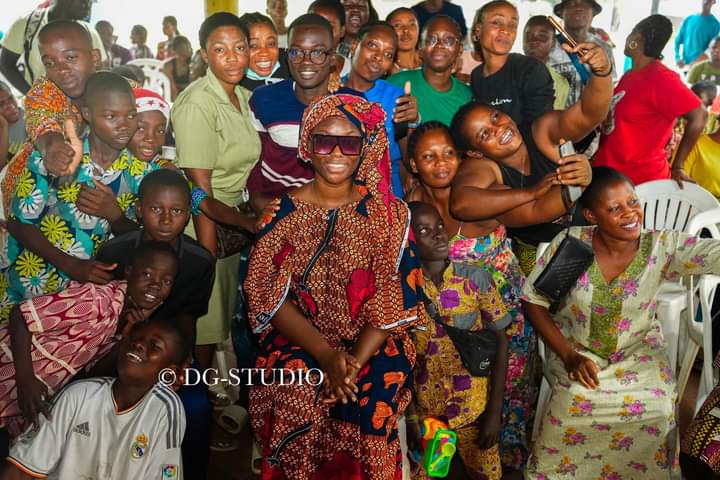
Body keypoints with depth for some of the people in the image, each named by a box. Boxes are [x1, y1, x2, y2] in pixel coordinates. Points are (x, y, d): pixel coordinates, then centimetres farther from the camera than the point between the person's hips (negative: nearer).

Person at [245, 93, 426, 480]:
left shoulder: (388, 214, 2)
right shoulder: (282, 212, 1)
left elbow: (396, 298, -4)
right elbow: (270, 298, -5)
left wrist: (355, 361, -17)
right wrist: (327, 357, -17)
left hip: (371, 346, 0)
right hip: (296, 343, 0)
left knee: (370, 400, -26)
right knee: (300, 400, -27)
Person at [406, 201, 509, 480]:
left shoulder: (476, 277, -9)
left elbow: (499, 340, -4)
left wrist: (495, 411, -6)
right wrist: (407, 418, -5)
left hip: (475, 410, 1)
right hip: (422, 413, 0)